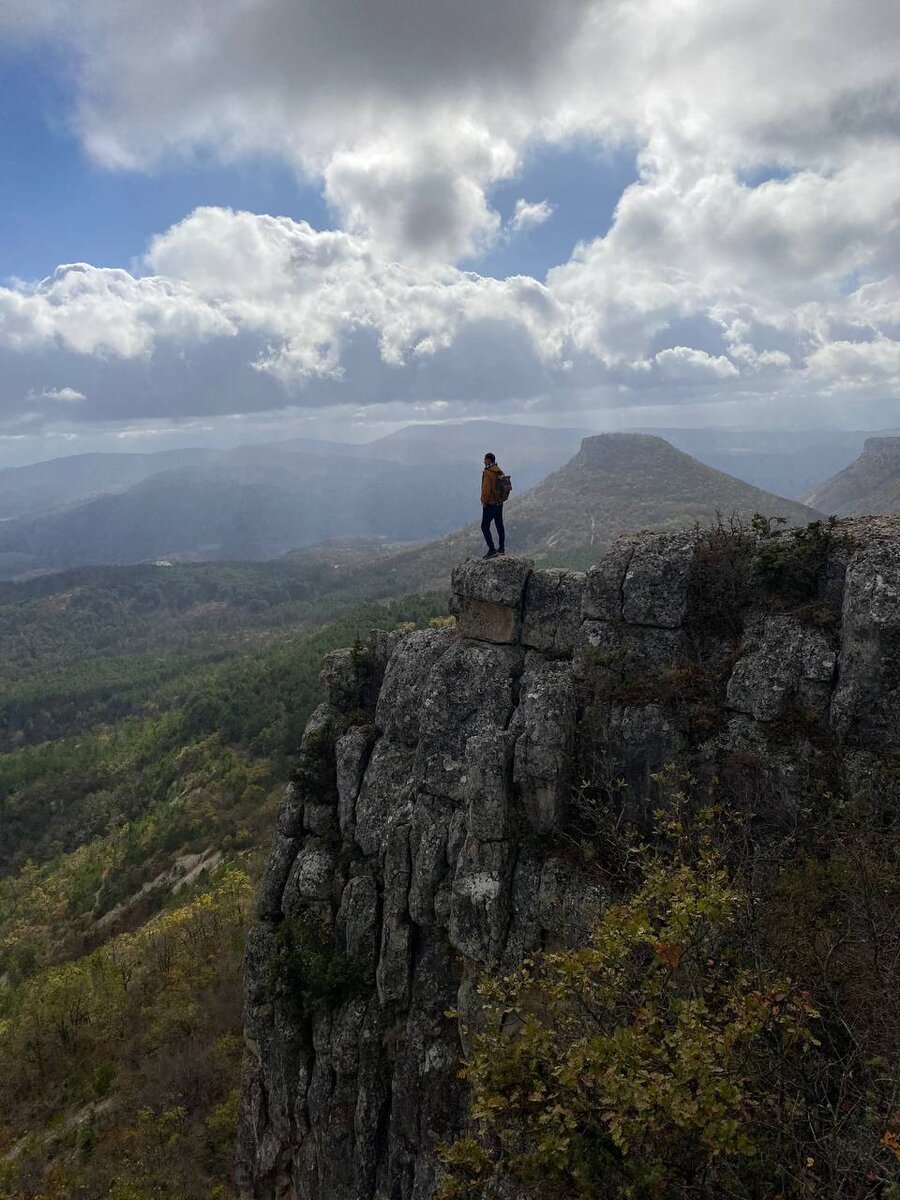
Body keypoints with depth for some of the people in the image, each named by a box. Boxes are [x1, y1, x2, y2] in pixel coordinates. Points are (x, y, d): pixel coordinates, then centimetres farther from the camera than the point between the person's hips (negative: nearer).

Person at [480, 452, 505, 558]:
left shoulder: (487, 473, -18)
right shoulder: (500, 472, 8)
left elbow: (486, 489, -22)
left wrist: (484, 501, -13)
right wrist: (501, 498, 19)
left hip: (490, 504, -9)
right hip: (499, 503, 9)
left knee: (485, 526, -4)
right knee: (499, 525, 16)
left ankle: (492, 550, -10)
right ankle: (502, 548, 23)